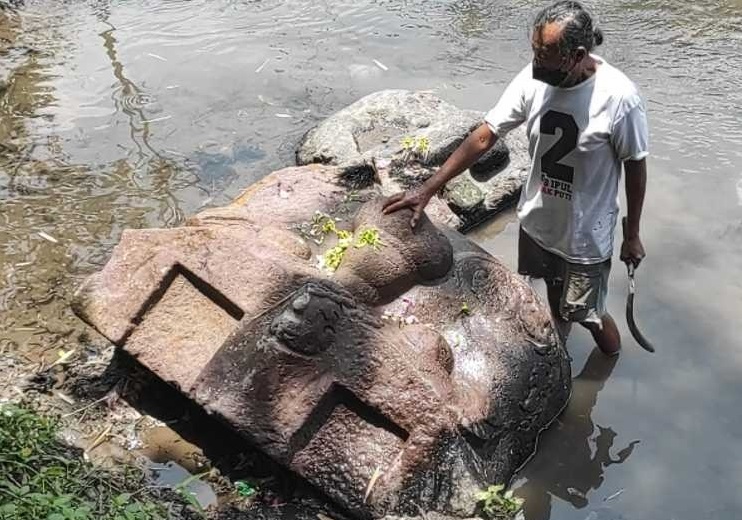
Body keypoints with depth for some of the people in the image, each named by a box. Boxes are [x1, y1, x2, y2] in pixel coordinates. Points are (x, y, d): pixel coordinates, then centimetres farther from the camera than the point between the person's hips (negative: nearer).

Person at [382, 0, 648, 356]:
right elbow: (483, 137, -11)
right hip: (536, 221, 5)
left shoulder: (619, 97, -28)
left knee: (587, 316, 13)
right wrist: (427, 189, -13)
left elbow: (635, 167, -13)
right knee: (553, 295, 28)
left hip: (585, 236, -4)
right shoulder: (533, 79, -16)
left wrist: (632, 235, -4)